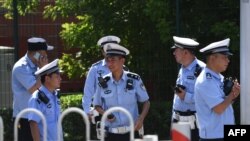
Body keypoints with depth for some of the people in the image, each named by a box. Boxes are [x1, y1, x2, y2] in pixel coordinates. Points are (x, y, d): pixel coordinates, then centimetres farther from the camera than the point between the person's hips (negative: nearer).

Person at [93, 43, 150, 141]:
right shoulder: (103, 83, 0)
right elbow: (97, 105, 11)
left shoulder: (134, 80, -3)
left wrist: (141, 118, -12)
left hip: (131, 132, -1)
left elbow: (146, 102, 6)